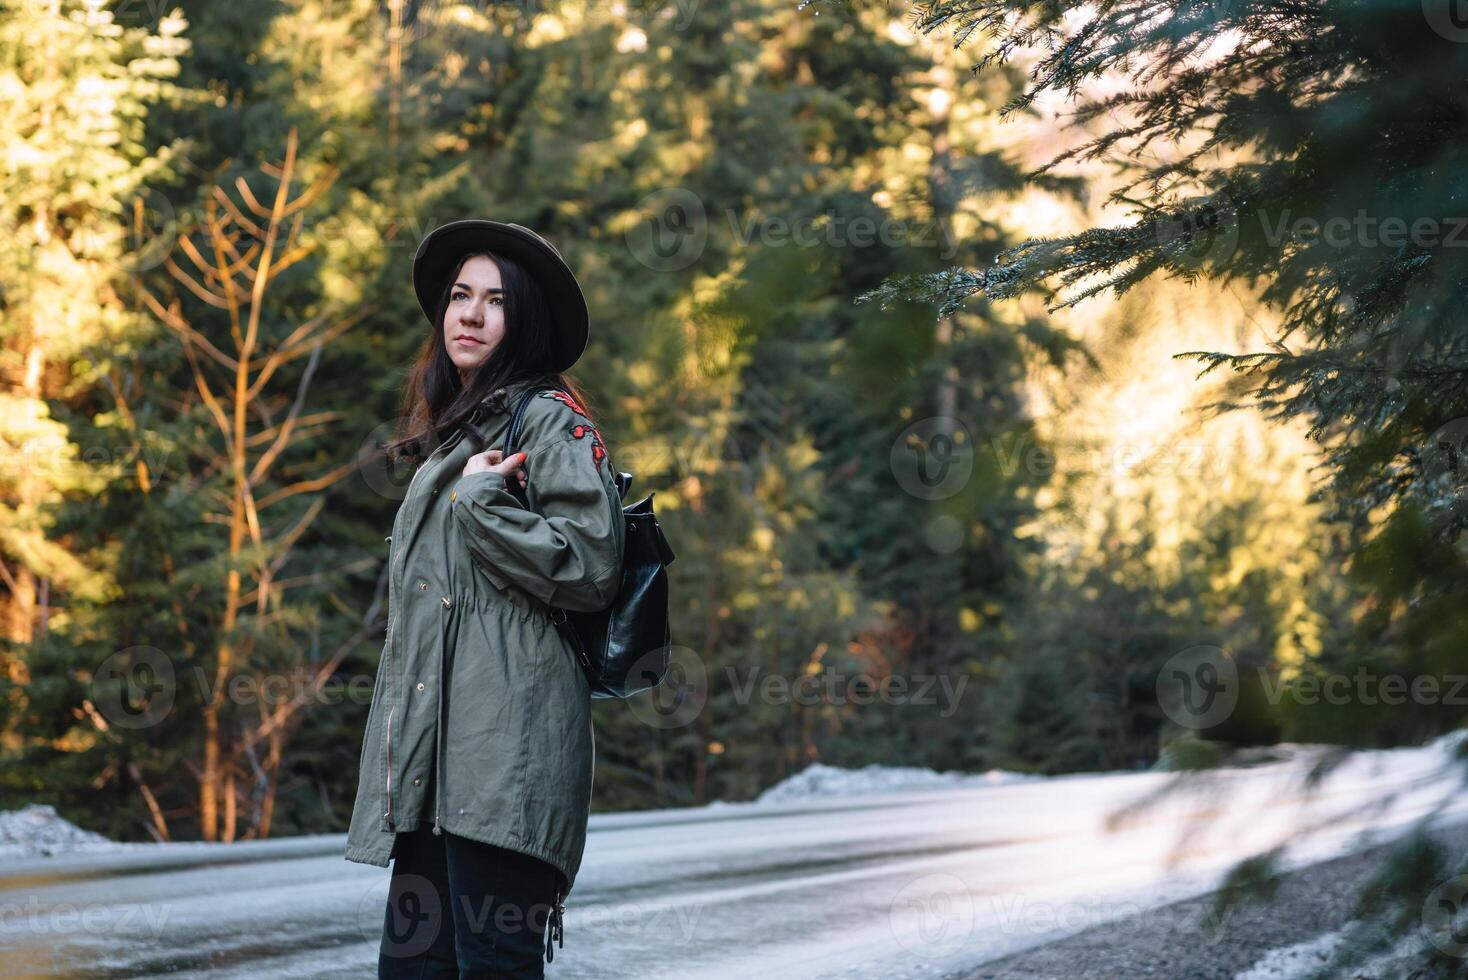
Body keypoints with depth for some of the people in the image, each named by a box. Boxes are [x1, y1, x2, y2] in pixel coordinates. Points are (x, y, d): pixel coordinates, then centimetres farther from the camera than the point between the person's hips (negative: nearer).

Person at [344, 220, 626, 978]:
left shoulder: (549, 420, -1)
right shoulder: (453, 436, 26)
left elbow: (589, 568, -11)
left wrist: (479, 502, -9)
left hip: (505, 743, -9)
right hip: (434, 746, 9)